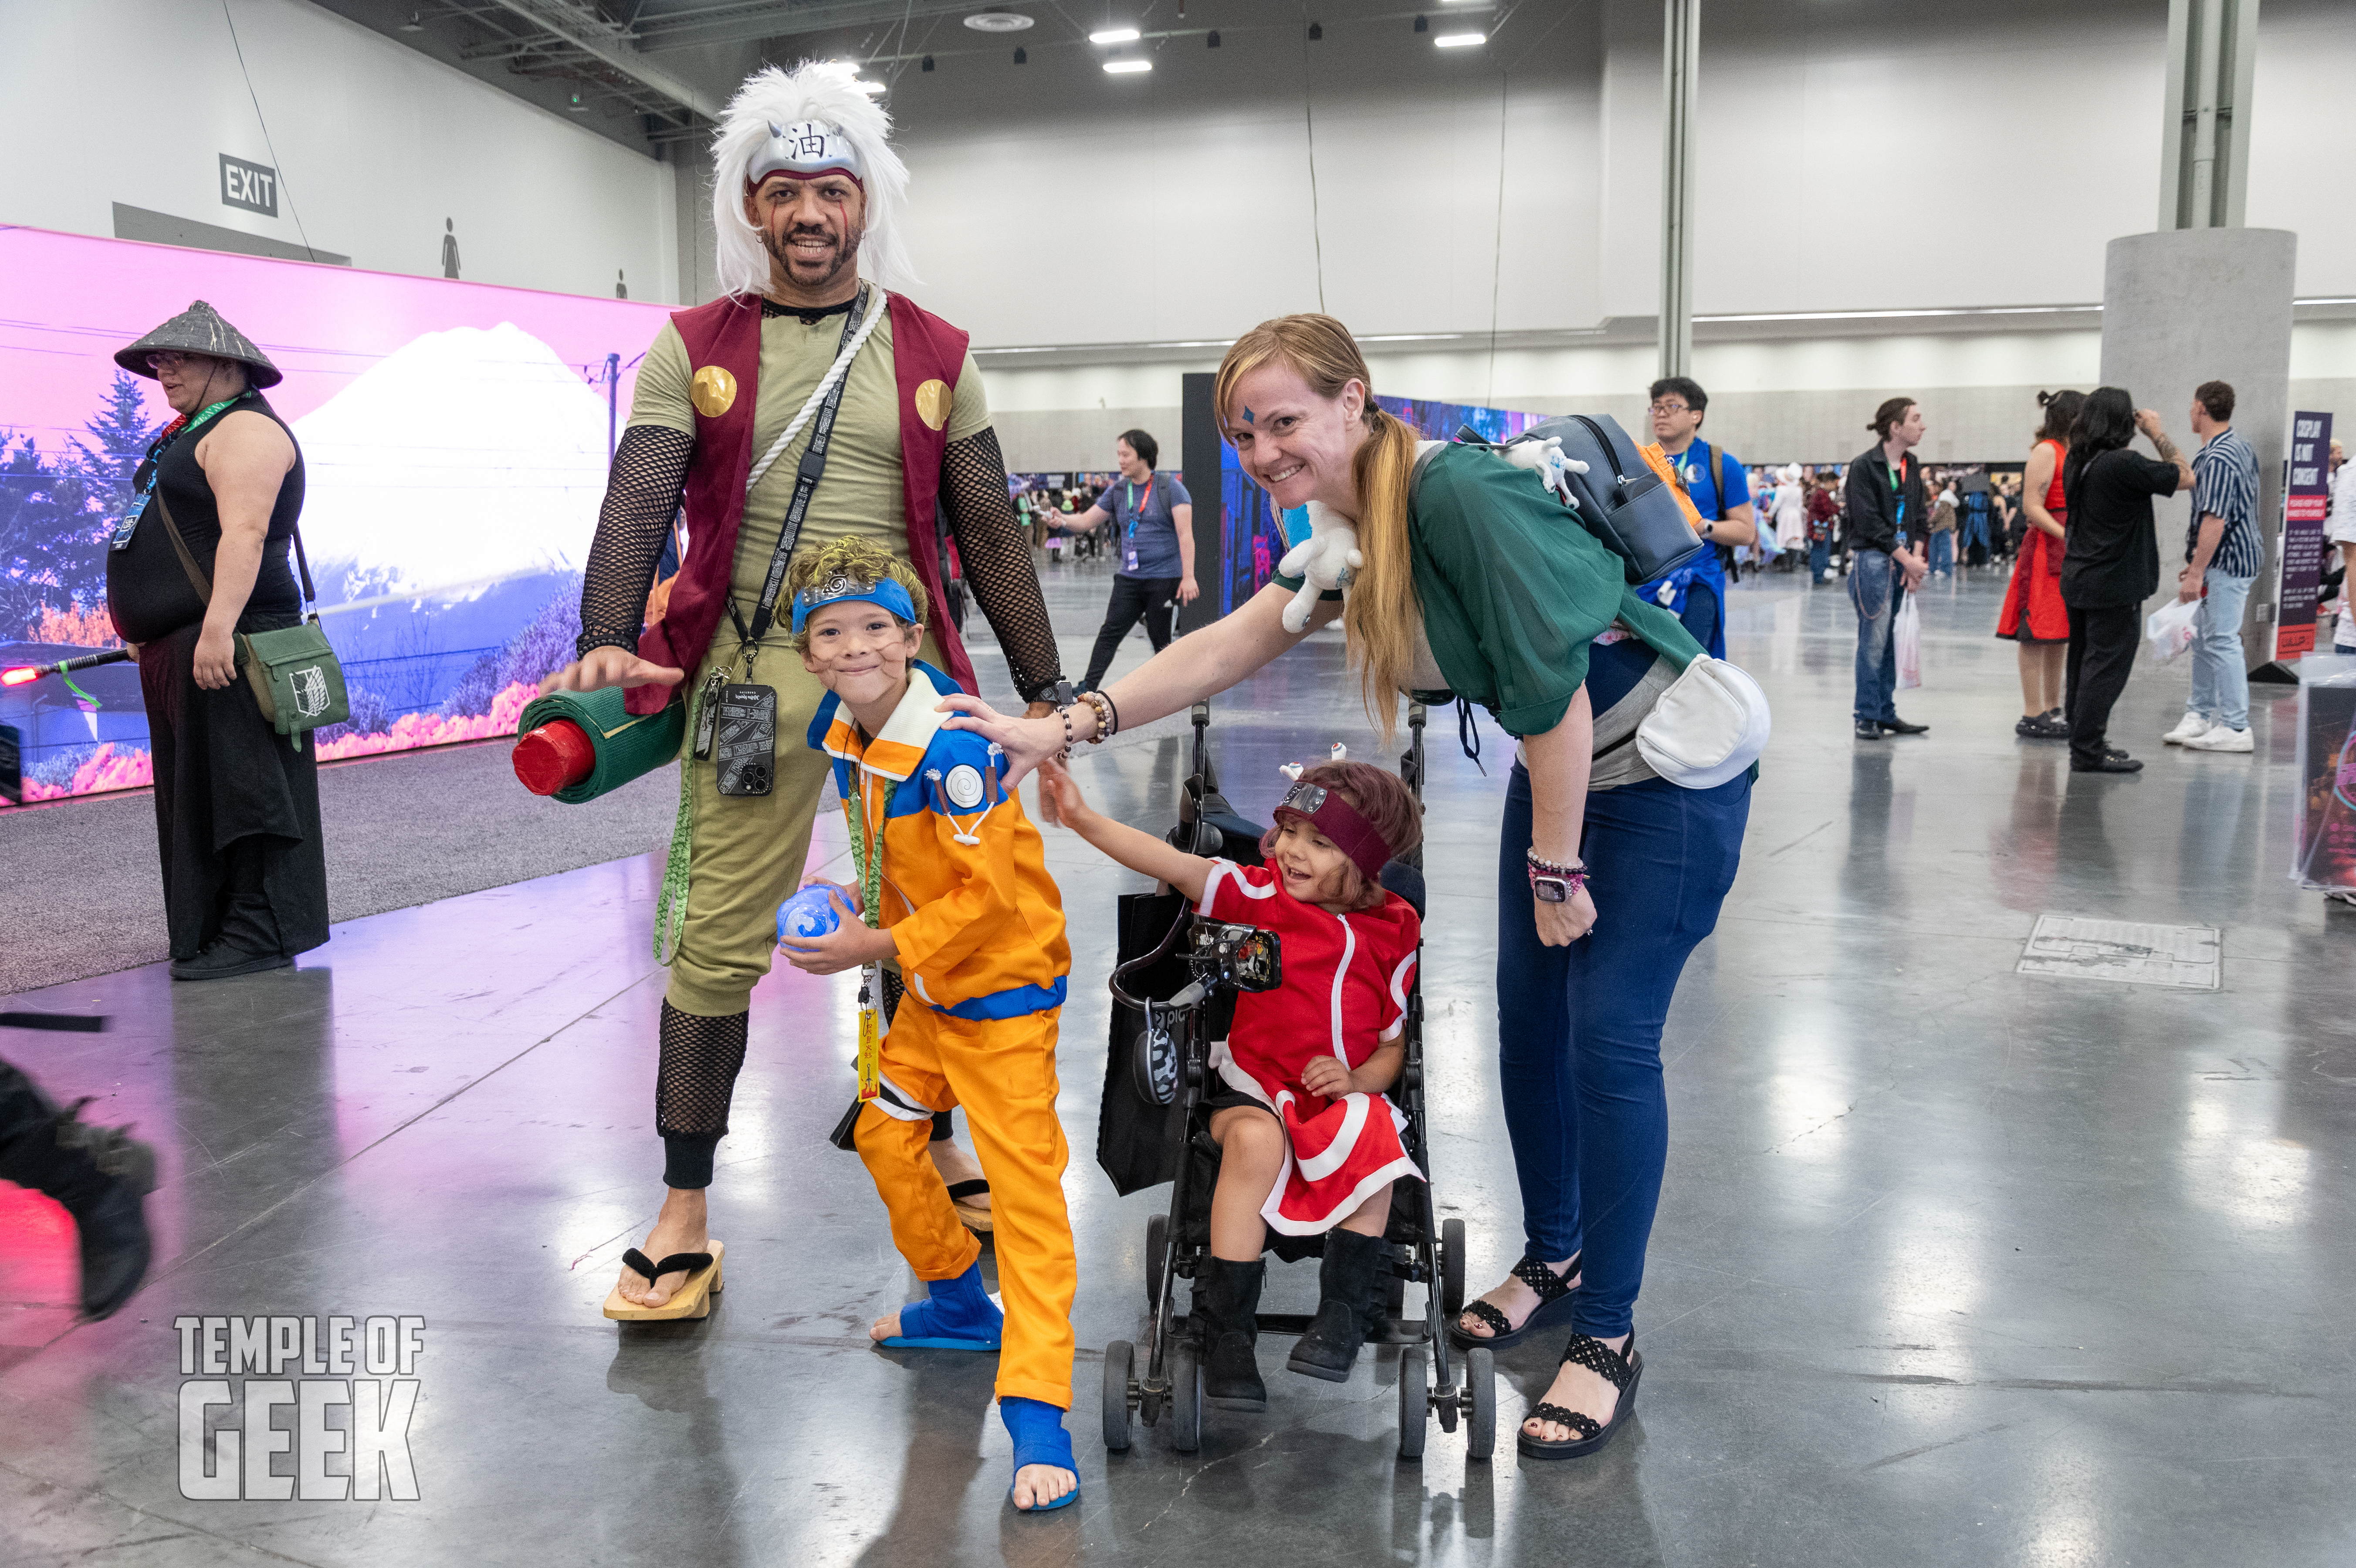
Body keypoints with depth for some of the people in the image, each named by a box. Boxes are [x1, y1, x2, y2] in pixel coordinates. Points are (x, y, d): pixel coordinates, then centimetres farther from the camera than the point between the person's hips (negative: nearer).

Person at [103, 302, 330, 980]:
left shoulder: (245, 430, -11)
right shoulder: (194, 433, 22)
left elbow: (243, 534, -22)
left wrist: (217, 628, -30)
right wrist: (147, 627, 24)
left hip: (223, 646, -11)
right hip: (176, 646, 11)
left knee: (237, 787, -9)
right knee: (196, 789, 12)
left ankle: (259, 935, -5)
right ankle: (208, 932, 19)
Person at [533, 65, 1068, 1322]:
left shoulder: (932, 355, 9)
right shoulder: (695, 349, 6)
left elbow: (988, 535, 9)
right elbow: (639, 502, -6)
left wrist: (1044, 688, 5)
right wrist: (607, 642, -24)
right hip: (749, 675, -1)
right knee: (715, 941, 1)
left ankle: (934, 1148, 31)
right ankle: (683, 1207, 14)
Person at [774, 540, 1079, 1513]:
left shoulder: (953, 747, -28)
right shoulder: (841, 734, -1)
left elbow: (989, 895, -26)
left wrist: (878, 947, -21)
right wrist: (860, 903, -1)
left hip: (1002, 984, -9)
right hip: (928, 983, 9)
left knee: (1022, 1185, -8)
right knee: (885, 1137, 19)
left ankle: (1036, 1412, -5)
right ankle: (959, 1304, 42)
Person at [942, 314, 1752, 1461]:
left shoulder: (1459, 492, -28)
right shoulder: (1349, 539, -1)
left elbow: (1557, 694, -27)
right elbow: (1228, 646, 2)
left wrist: (1557, 871, -18)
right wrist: (1064, 729, -3)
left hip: (1666, 779, -8)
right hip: (1558, 771, 9)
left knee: (1608, 1044, -6)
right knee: (1528, 1027, 13)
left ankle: (1608, 1335, 10)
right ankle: (1552, 1257, 35)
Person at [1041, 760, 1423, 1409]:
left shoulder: (1394, 934, 3)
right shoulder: (1263, 893, -1)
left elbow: (1393, 1043, 9)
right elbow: (1172, 866, -14)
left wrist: (1357, 1080, -12)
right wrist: (1083, 819, -26)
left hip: (1343, 1093, 1)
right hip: (1255, 1085, -1)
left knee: (1375, 1146, -31)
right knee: (1255, 1140, -33)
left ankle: (1343, 1313, -14)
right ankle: (1227, 1329, -23)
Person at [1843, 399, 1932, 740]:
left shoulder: (1912, 466, 14)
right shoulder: (1864, 466, -8)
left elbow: (1918, 516, 14)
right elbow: (1869, 523, -12)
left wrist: (1916, 558, -1)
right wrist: (1907, 560, -11)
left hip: (1904, 562, 7)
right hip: (1872, 560, -7)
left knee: (1892, 640, 9)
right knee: (1874, 640, -7)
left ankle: (1886, 713, 14)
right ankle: (1867, 717, 0)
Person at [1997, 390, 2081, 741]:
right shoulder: (2046, 451, -8)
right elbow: (2032, 507, -15)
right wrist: (2066, 536, -24)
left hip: (2071, 551, 9)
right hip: (2047, 549, -9)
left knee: (2061, 634, 12)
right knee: (2038, 633, -7)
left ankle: (2052, 711, 18)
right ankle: (2032, 716, -5)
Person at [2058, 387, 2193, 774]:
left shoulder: (2076, 461, 5)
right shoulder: (2124, 464, -20)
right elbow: (2185, 476, -10)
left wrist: (2145, 434, 15)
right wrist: (2157, 432, -1)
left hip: (2078, 579, 9)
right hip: (2114, 585, -9)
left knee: (2084, 666, 15)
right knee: (2106, 668, -3)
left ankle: (2084, 745, 23)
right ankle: (2088, 752, -1)